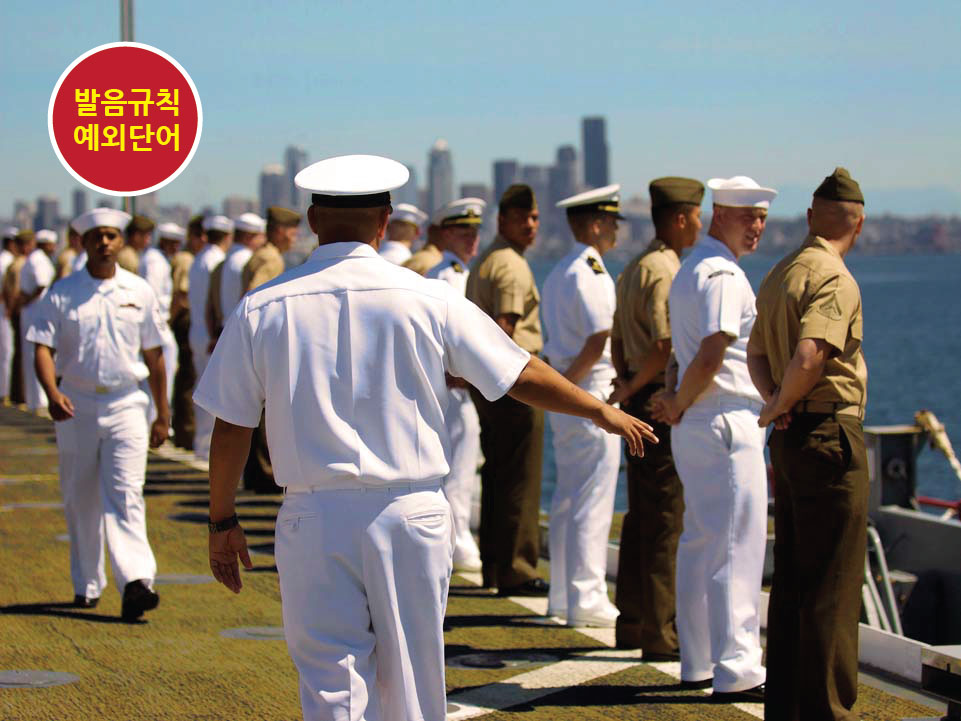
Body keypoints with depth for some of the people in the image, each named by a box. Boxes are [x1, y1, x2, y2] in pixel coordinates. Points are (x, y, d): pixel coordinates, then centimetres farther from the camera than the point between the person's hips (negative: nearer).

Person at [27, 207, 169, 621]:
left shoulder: (139, 292, 6)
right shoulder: (62, 294, 2)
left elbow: (153, 355, 12)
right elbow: (43, 347, -6)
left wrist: (162, 415, 13)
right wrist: (52, 392, -25)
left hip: (127, 404, 0)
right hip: (77, 405, 1)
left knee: (125, 494, -12)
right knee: (80, 501, 8)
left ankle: (136, 581, -23)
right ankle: (86, 586, 20)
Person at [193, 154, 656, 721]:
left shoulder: (261, 310, -1)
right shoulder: (428, 300, -2)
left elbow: (231, 428, 4)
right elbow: (524, 376, 6)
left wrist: (223, 522, 16)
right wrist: (603, 412, 21)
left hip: (315, 521, 0)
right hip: (412, 513, 0)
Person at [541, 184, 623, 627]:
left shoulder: (559, 272, 16)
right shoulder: (591, 274, -14)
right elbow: (601, 340, -20)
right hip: (591, 394, -10)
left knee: (567, 499, 14)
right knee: (592, 503, -6)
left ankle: (563, 595, 19)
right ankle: (586, 601, -4)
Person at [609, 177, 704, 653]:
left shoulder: (634, 268, 17)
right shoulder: (665, 271, -15)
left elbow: (617, 340, 22)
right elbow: (665, 345, -23)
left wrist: (627, 383, 14)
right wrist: (632, 388, -10)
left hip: (641, 400, 10)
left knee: (642, 516, 15)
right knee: (666, 521, -7)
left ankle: (631, 624, 22)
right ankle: (661, 635, -4)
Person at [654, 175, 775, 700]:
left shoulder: (691, 269, 18)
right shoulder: (724, 275, -15)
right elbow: (710, 358, -22)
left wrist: (676, 400, 4)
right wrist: (679, 404, -8)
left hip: (695, 425, 10)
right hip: (728, 425, -10)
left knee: (700, 543, 14)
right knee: (737, 547, -8)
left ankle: (698, 661, 20)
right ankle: (735, 671, -7)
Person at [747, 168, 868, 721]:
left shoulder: (780, 275, 13)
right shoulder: (835, 280, -16)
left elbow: (757, 352, 21)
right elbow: (810, 356, -28)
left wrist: (774, 401, 5)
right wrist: (782, 404, -11)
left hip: (790, 441, 9)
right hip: (831, 437, -9)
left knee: (792, 582, 14)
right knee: (833, 587, -3)